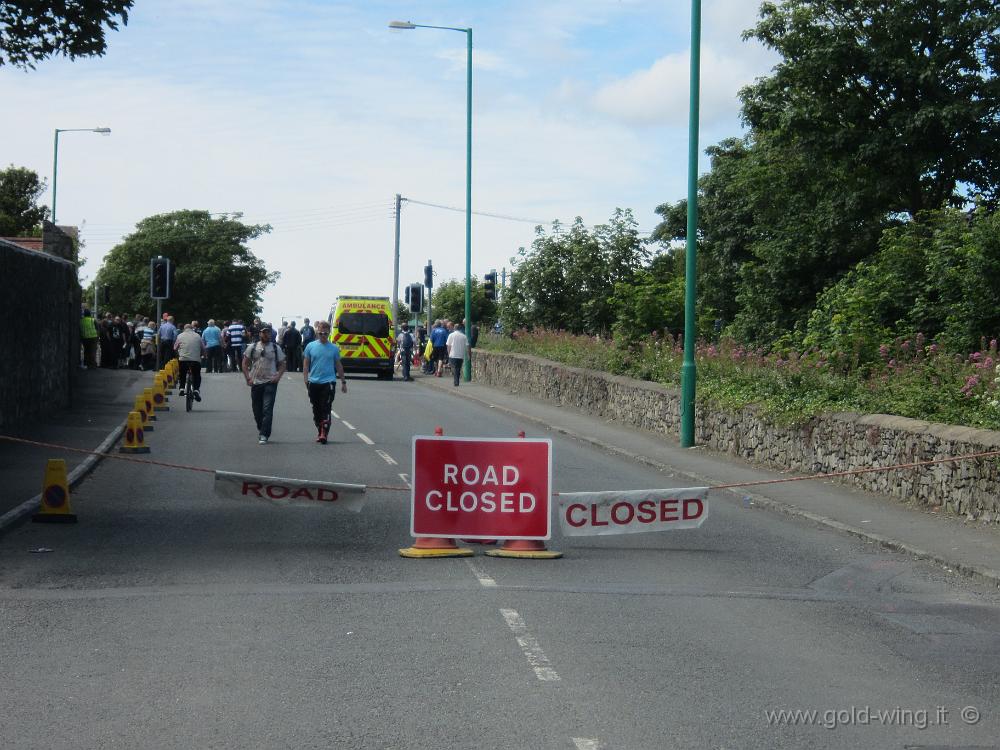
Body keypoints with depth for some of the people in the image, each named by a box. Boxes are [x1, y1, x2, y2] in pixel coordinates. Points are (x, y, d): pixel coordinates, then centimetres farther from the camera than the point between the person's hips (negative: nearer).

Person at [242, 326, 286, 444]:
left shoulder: (276, 348, 4)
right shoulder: (253, 348, 6)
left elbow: (282, 365, 8)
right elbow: (245, 364, 10)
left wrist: (278, 376, -8)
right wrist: (248, 378, -1)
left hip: (270, 383, -2)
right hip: (256, 382, 2)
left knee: (267, 410, -12)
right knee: (257, 410, 10)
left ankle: (264, 435, -12)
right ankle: (261, 429, 32)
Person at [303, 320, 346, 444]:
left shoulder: (334, 348, 3)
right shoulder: (311, 346, 4)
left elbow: (338, 366, 12)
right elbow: (306, 365, 8)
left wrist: (343, 382, 13)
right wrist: (306, 380, -1)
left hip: (328, 382, -2)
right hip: (314, 383, 2)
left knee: (326, 409, -11)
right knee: (316, 410, 10)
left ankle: (324, 434, -15)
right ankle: (320, 432, 22)